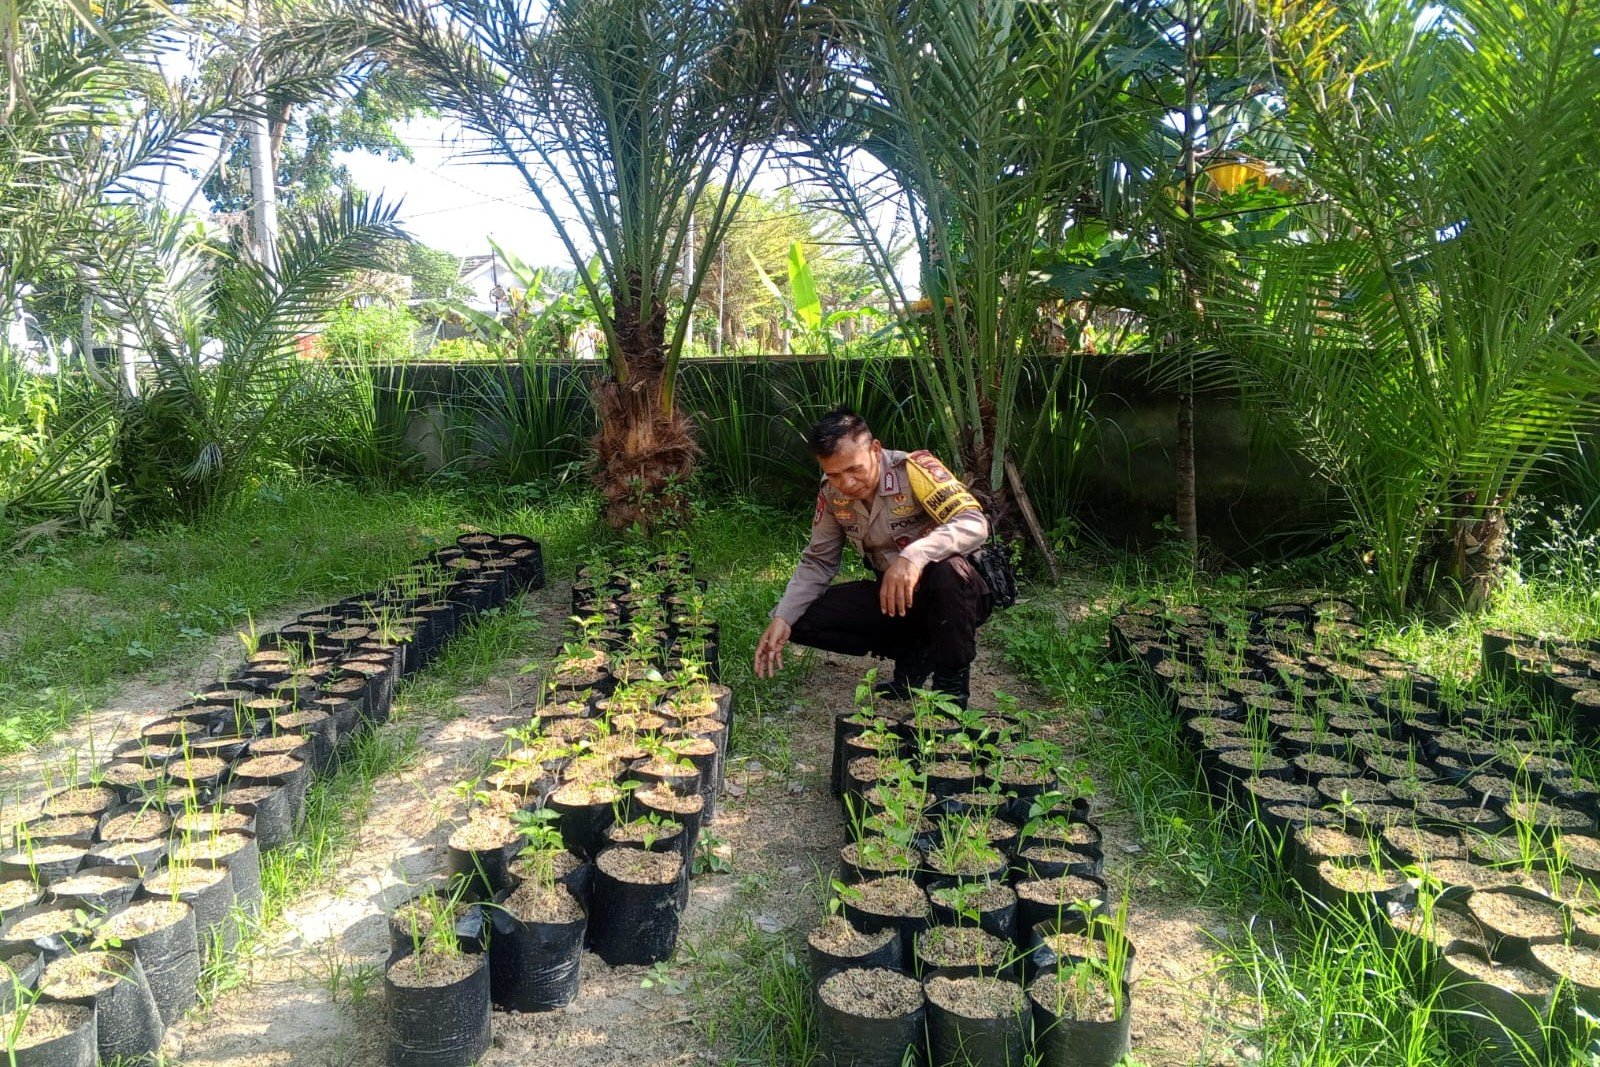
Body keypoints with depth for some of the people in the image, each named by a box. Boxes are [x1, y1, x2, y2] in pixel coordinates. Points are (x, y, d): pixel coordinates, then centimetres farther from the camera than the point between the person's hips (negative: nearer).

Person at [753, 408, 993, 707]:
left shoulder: (913, 469, -22)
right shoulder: (832, 493, -6)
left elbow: (975, 524, -33)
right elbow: (817, 562, 3)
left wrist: (914, 556, -50)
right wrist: (782, 618, -12)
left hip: (957, 593, -5)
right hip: (891, 595, 5)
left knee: (945, 568, -40)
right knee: (802, 618, -12)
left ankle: (952, 683, -14)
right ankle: (913, 654, 3)